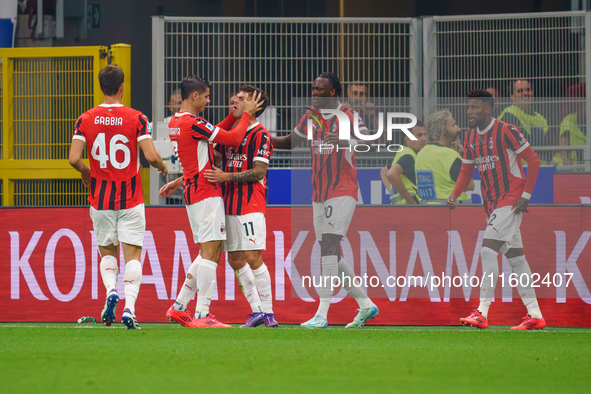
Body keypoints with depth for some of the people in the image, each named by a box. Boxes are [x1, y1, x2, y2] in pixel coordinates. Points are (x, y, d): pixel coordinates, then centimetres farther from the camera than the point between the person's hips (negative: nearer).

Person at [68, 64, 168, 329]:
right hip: (130, 198, -2)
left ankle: (111, 290, -10)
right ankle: (129, 307, -15)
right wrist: (162, 166, 9)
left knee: (107, 253, 17)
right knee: (132, 255, 2)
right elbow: (151, 156, -13)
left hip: (100, 198, 2)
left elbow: (74, 158, -8)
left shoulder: (86, 120, -2)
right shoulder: (136, 118, -7)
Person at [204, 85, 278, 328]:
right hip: (229, 205, 8)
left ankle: (268, 311, -4)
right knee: (235, 260, 5)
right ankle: (256, 310, 11)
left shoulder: (260, 135, -6)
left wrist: (227, 177, -20)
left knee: (253, 258, -11)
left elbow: (258, 172, -13)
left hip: (251, 206, -8)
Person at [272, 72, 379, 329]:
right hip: (319, 194, 7)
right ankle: (366, 305, 19)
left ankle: (322, 314, -20)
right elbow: (289, 142, 23)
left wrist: (346, 142, -32)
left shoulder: (348, 115, -6)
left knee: (329, 245, -16)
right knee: (331, 253, 7)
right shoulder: (311, 116, 12)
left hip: (343, 191, -7)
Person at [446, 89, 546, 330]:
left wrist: (525, 195, -14)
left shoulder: (506, 131, -12)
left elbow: (533, 161, -9)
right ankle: (535, 315, 10)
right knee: (514, 256, 7)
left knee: (488, 250, -18)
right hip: (492, 204, 8)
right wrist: (454, 195, 1)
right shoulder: (471, 137, 10)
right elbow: (467, 170, 18)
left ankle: (482, 313, -21)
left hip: (511, 200, -8)